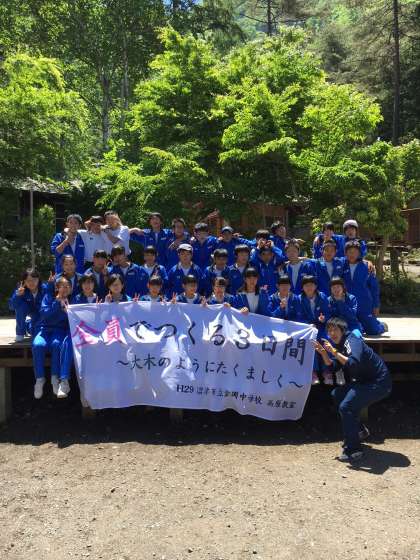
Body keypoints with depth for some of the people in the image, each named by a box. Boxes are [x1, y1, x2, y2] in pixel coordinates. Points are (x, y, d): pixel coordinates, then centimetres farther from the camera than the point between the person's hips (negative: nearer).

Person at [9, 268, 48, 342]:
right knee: (21, 305, -32)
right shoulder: (21, 289, -25)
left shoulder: (44, 288, -27)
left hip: (41, 314, 0)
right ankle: (20, 333, -13)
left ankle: (30, 327, 23)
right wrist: (18, 295, -46)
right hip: (29, 311, 1)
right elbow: (12, 306, -31)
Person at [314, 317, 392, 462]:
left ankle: (353, 450, -9)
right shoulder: (341, 344, 10)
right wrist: (323, 353, -7)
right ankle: (359, 430, 27)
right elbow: (333, 367, 8)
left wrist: (334, 352, -32)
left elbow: (354, 364, -36)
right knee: (337, 395, 17)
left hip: (379, 383, -10)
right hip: (365, 381, 10)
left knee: (346, 407, -19)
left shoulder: (352, 341, -19)